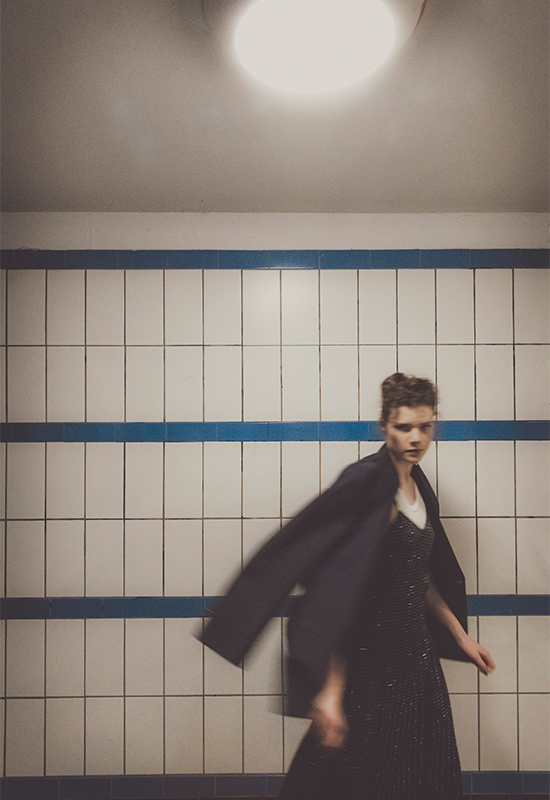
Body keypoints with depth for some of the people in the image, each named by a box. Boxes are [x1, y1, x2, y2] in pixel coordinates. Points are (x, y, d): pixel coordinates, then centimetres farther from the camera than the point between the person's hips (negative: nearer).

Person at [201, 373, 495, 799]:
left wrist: (461, 636, 19)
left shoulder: (417, 484, 6)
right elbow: (341, 588, -27)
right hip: (372, 656, -8)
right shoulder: (368, 484, -20)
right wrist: (331, 689, -31)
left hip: (416, 652, 8)